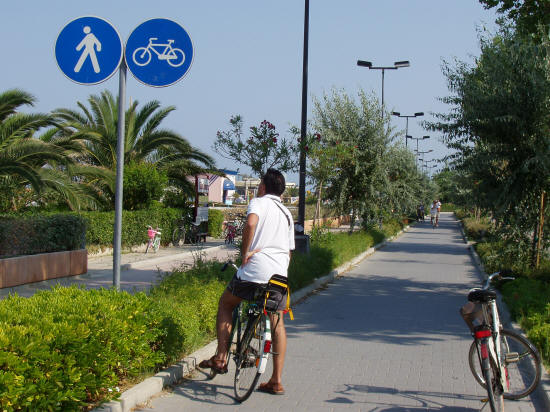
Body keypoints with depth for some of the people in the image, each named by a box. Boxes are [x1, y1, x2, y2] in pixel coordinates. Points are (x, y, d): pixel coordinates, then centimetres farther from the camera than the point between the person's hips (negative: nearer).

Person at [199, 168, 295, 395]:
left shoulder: (258, 202, 3)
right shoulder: (287, 214, 23)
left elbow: (251, 223, -20)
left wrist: (245, 252, -12)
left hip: (255, 268, -5)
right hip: (280, 274, 5)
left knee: (225, 303, 18)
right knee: (277, 323, 13)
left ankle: (220, 358, 11)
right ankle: (276, 382, 11)